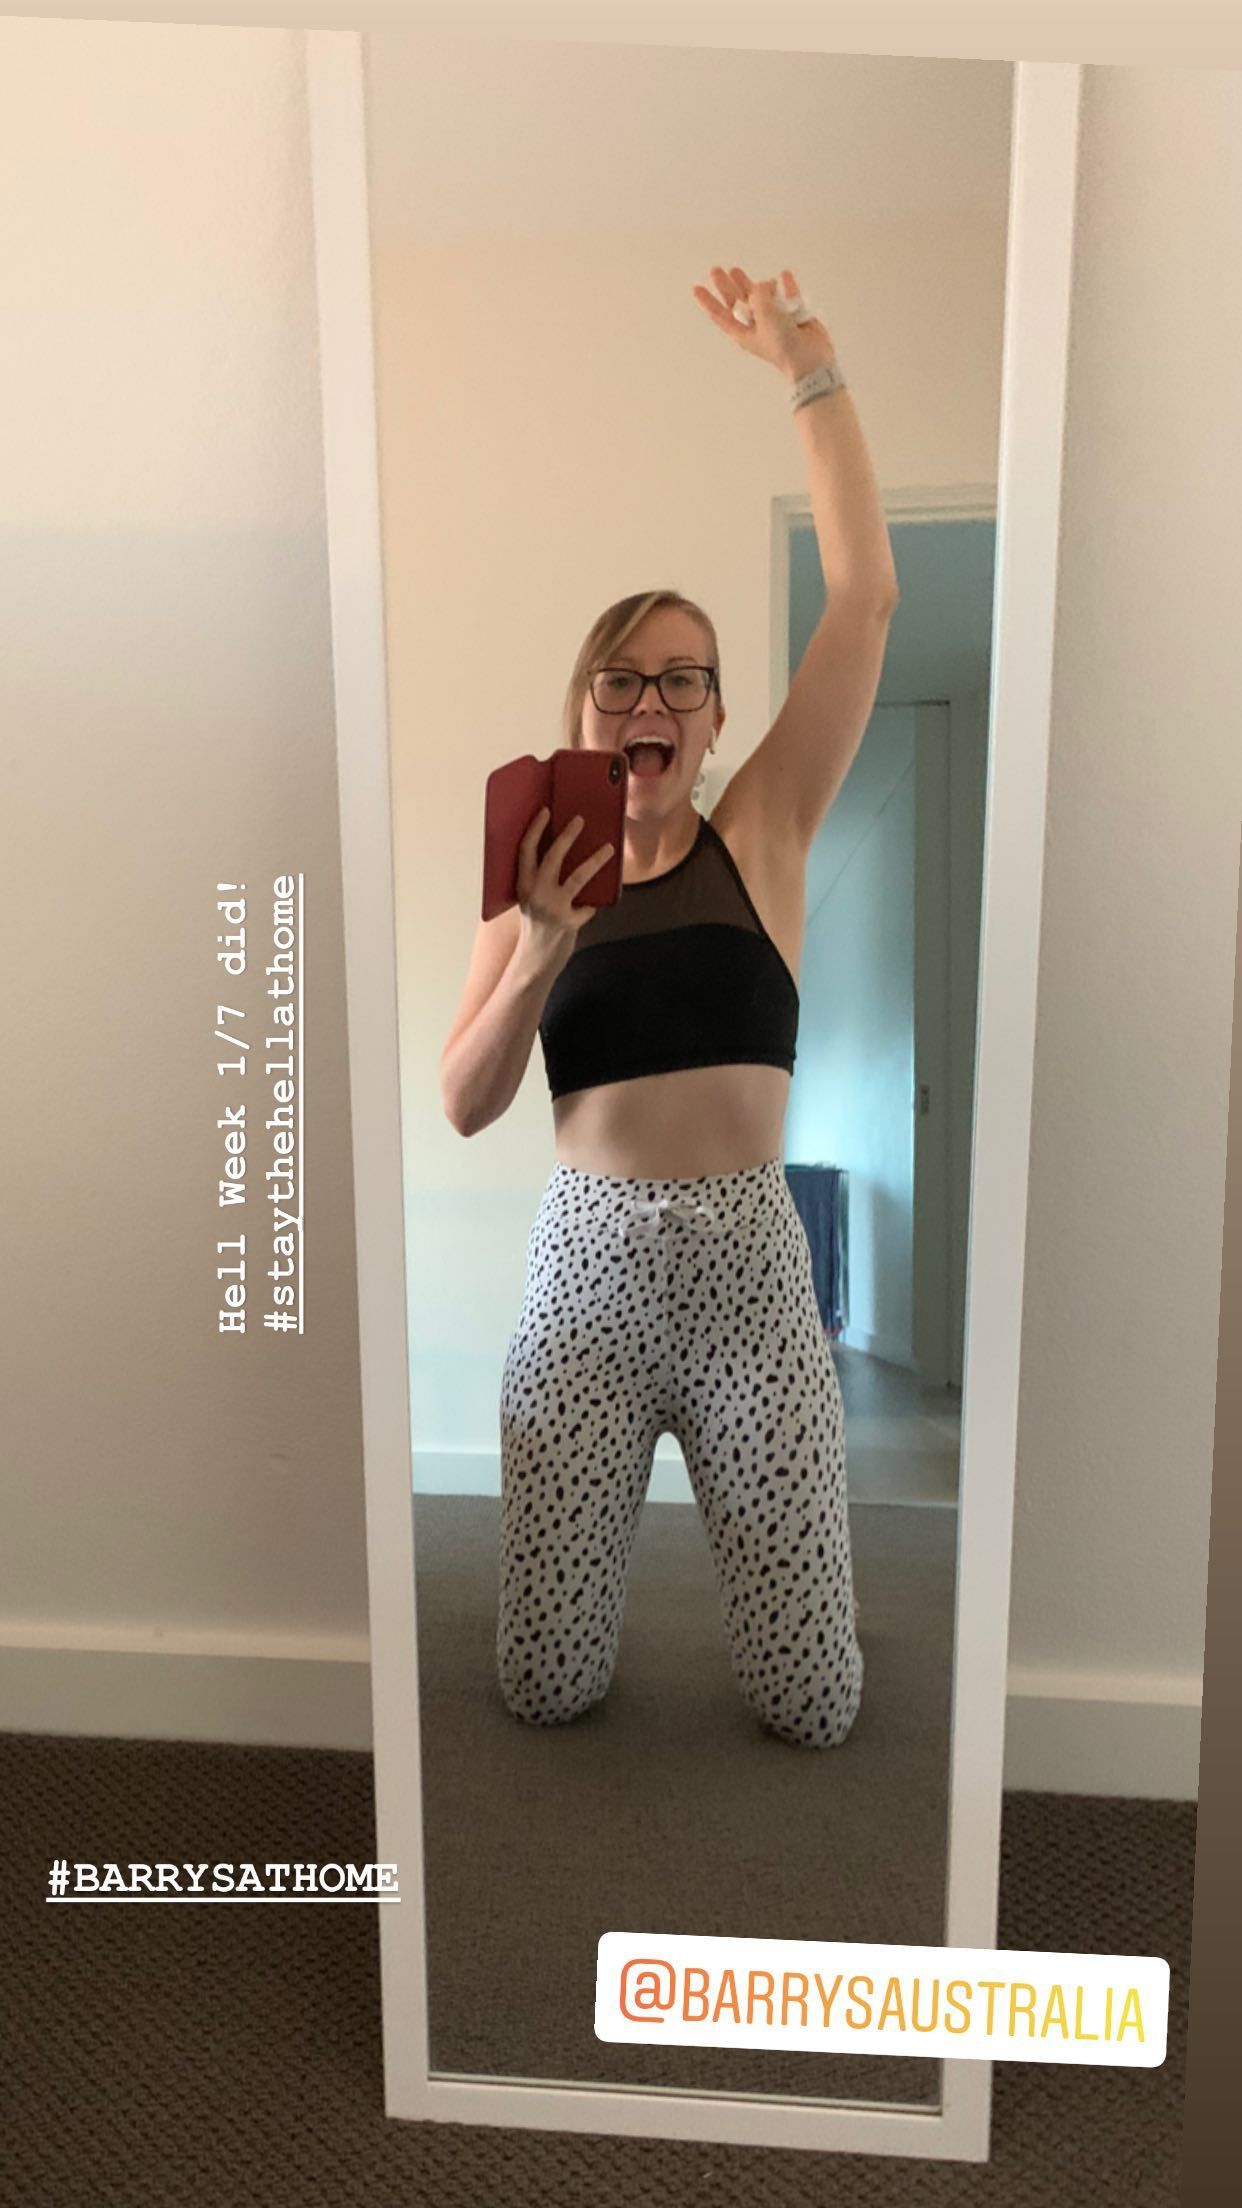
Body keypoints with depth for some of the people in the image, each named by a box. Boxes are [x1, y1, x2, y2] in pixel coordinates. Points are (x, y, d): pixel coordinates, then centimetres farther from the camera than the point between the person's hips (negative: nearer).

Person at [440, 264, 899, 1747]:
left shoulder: (761, 835, 4)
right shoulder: (540, 880, 7)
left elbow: (864, 593, -2)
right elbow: (463, 1108, -1)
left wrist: (807, 367, -1)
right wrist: (541, 947, -15)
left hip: (748, 1268, 0)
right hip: (587, 1269, 1)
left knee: (813, 1707, 7)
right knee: (548, 1691, 8)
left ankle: (740, 1528, 38)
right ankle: (622, 1512, 39)